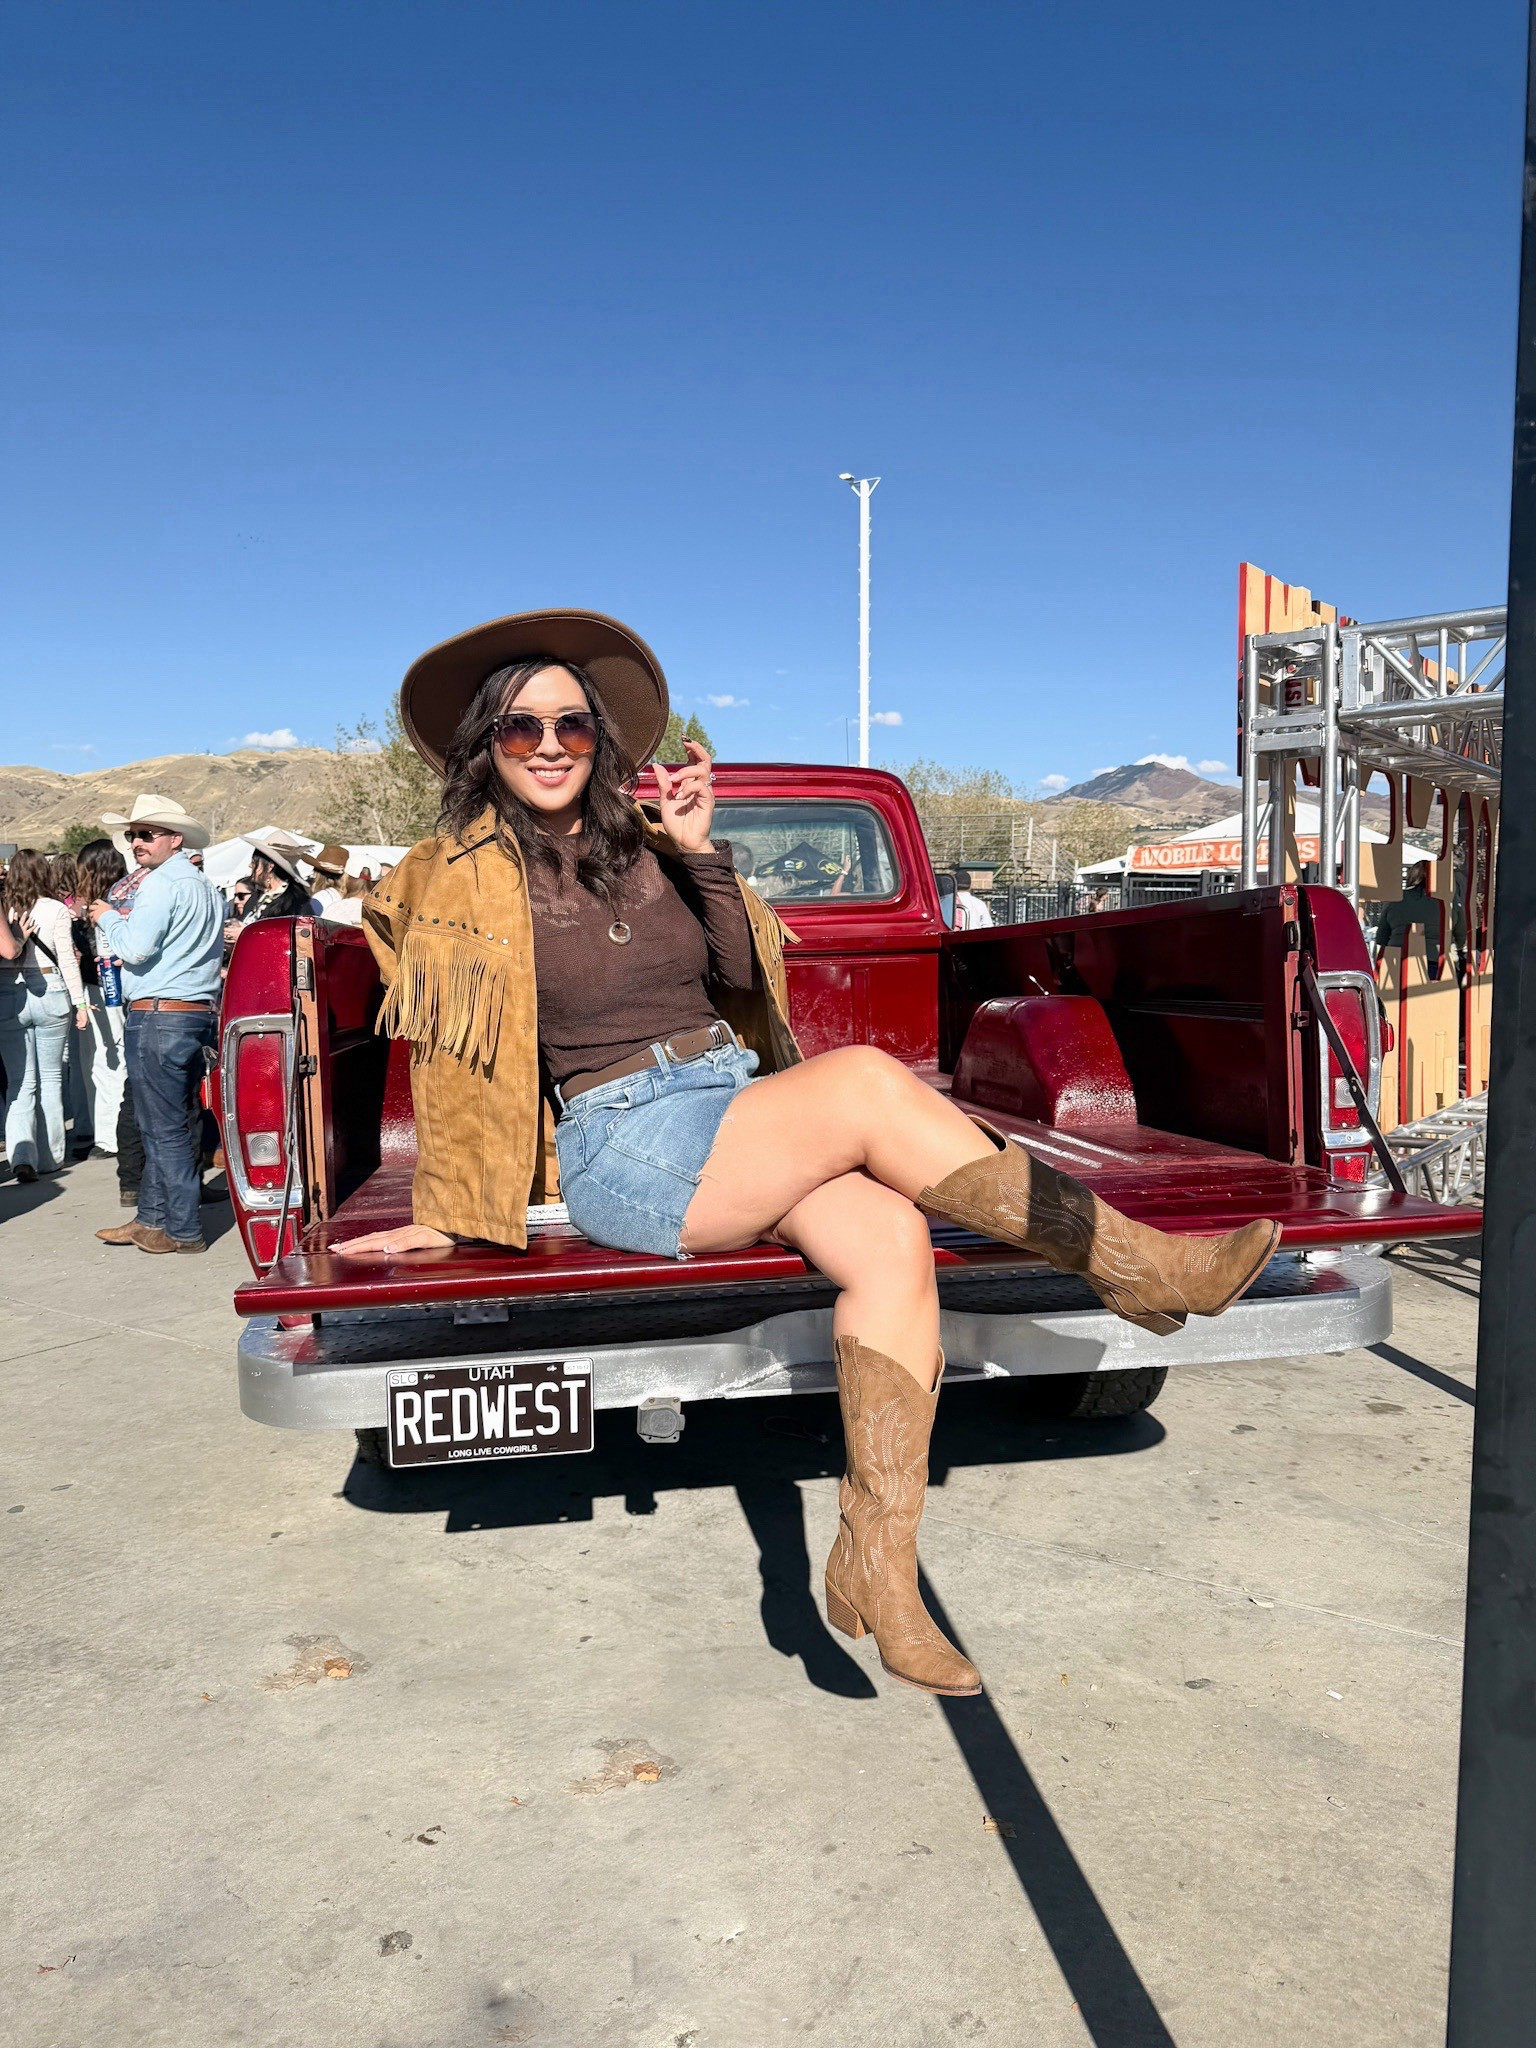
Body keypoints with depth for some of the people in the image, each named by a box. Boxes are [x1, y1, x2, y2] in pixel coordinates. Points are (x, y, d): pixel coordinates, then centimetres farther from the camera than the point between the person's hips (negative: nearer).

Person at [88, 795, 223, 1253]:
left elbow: (135, 946, -20)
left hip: (158, 1018, -9)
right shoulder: (206, 888, 18)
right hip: (199, 1014, 9)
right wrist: (130, 920, 24)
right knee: (166, 1125, 15)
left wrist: (107, 918, -2)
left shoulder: (162, 882, -11)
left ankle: (183, 1231, 2)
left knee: (164, 1129, -3)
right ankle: (151, 1219, 23)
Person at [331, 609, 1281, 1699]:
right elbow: (455, 1062, -1)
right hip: (625, 1147, -5)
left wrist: (701, 851, -1)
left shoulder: (640, 847, 15)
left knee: (892, 1238, -24)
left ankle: (877, 1563, -21)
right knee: (868, 1079, -27)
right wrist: (442, 1219, 2)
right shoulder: (467, 878, 1)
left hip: (737, 1104, 6)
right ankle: (1139, 1266, -18)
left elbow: (738, 973, 10)